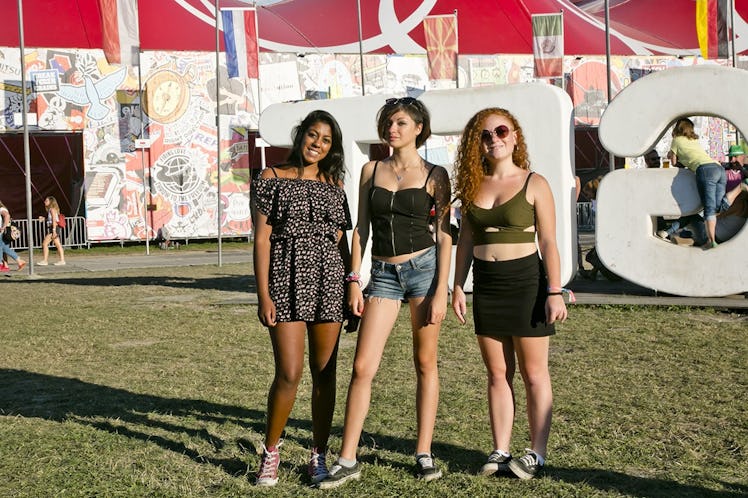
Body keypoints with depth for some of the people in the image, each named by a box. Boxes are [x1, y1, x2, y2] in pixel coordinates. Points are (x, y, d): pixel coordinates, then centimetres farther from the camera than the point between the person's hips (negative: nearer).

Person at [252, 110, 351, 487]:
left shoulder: (334, 184, 13)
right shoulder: (273, 178, 3)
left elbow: (342, 241, 15)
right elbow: (262, 238, -2)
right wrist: (263, 294, -9)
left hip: (329, 279, 3)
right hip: (287, 279, -3)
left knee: (325, 372, 5)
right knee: (289, 374, -9)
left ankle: (319, 455, 18)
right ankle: (271, 451, 13)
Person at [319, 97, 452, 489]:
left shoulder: (434, 175, 1)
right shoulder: (370, 171, 10)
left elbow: (444, 235, -2)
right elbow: (361, 229, 10)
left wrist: (441, 291, -8)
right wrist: (354, 281, 4)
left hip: (424, 268, -2)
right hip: (383, 274, 2)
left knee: (425, 363, 5)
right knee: (363, 367, -3)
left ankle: (424, 454, 17)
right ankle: (347, 460, 5)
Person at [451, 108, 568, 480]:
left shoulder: (534, 184, -3)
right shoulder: (473, 186, 9)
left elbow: (548, 242, -5)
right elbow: (466, 240, 12)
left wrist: (555, 291, -11)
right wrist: (457, 286, 6)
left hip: (525, 281, -4)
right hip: (486, 285, 4)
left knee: (533, 374, 4)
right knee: (497, 374, 10)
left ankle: (537, 454, 12)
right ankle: (500, 451, 18)